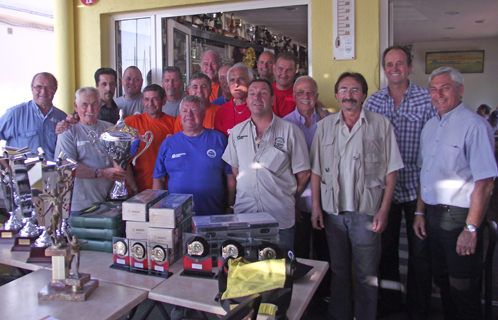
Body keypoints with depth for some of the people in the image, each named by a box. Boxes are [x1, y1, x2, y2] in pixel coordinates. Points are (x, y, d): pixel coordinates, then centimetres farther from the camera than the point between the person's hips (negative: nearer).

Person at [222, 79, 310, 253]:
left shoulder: (290, 130, -3)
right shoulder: (237, 131, 8)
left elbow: (303, 173, 1)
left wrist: (287, 196, 8)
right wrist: (247, 189, 10)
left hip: (280, 217, -2)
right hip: (244, 213, 3)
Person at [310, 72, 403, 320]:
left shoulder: (381, 124, -1)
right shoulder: (325, 125, 6)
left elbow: (391, 171, -1)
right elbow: (316, 169, 7)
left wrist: (384, 210, -7)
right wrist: (316, 206, 2)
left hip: (367, 211, -2)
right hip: (333, 210, 3)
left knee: (367, 275, 6)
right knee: (338, 271, 15)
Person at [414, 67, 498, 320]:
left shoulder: (474, 125, -14)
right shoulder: (430, 126, 11)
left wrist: (471, 228, -20)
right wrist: (420, 212, 13)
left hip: (458, 217, -7)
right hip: (433, 215, 7)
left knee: (463, 291, 3)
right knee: (442, 281, 19)